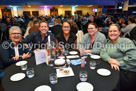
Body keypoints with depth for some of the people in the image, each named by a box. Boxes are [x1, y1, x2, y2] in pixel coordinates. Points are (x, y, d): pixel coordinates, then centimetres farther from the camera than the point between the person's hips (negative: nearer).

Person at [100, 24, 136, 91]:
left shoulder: (126, 42, -9)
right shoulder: (109, 42, 13)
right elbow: (103, 52, 1)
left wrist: (118, 63, -16)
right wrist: (110, 60, -18)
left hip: (128, 72, -6)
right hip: (114, 69, 6)